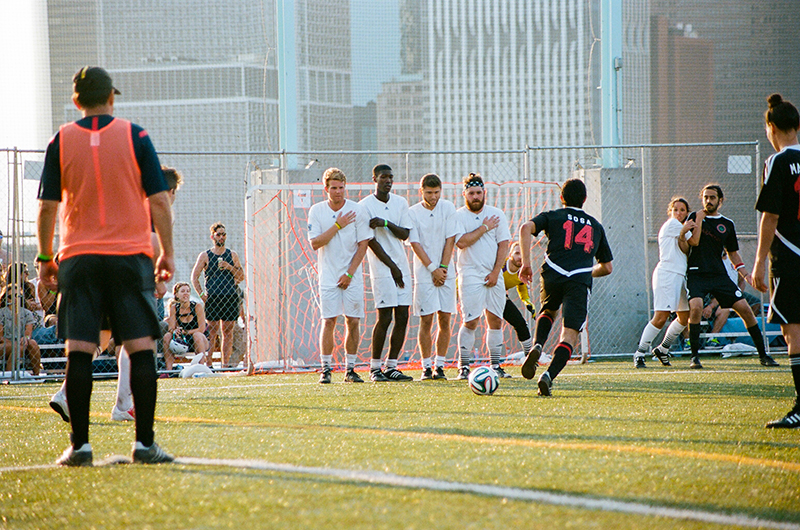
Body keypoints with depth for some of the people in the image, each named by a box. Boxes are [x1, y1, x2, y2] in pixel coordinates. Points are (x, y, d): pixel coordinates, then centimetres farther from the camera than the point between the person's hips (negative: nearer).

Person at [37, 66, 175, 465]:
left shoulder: (62, 141, 3)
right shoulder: (134, 137, 1)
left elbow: (47, 207, 3)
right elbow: (158, 200, -1)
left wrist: (45, 258, 13)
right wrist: (167, 253, 8)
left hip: (78, 257, 1)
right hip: (130, 254, -1)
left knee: (78, 352, 0)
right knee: (141, 349, 0)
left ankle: (79, 444, -3)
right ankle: (144, 443, -4)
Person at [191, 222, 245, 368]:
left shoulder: (232, 255, 12)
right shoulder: (205, 256, 5)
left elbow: (241, 277, 11)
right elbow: (194, 276, 4)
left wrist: (229, 267, -6)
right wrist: (201, 294, -7)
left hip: (230, 297, 2)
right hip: (212, 298, -2)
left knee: (228, 331, 2)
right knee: (212, 331, -6)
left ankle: (225, 363, 4)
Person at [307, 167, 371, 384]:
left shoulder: (357, 210, -2)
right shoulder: (316, 211, 0)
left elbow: (363, 244, -1)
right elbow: (315, 243, -8)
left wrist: (349, 273, -7)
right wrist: (337, 226, -15)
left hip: (352, 275, 0)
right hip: (328, 275, 0)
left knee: (353, 321, -1)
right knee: (329, 321, -6)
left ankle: (350, 369, 7)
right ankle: (325, 368, -1)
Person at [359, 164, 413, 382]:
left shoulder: (400, 203, 12)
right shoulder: (365, 206, -5)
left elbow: (405, 234, 5)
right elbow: (371, 241, -8)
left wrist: (386, 223, -13)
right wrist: (392, 266, -10)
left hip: (402, 267, 6)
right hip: (381, 269, -6)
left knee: (402, 317, 1)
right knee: (385, 317, -10)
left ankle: (391, 366, 8)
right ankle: (375, 368, 0)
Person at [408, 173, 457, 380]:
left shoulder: (448, 208, 3)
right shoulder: (412, 213, -2)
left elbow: (450, 239, 1)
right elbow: (415, 244, -5)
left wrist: (443, 267, -7)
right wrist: (432, 269, -12)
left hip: (446, 272, 2)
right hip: (424, 274, -2)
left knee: (444, 320, 0)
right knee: (426, 321, -4)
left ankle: (440, 366, 6)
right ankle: (426, 367, 2)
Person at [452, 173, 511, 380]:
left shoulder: (497, 214, 7)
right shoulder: (458, 216, -1)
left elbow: (504, 244, 5)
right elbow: (461, 242, -15)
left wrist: (495, 272, -4)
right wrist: (484, 228, -10)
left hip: (494, 275, 4)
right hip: (470, 274, -4)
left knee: (496, 320, 3)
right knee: (470, 322, -10)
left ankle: (496, 365, 10)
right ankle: (464, 367, -6)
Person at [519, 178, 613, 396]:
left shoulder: (552, 217, 18)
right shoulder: (596, 226, 26)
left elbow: (526, 228, -4)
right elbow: (606, 267, 30)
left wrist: (526, 262, -4)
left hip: (553, 275, 0)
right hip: (580, 282, 0)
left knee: (548, 311, 31)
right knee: (569, 335, -2)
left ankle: (536, 346, 2)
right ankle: (549, 376, -25)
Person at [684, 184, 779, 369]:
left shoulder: (727, 225, 12)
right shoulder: (695, 217, 5)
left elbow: (733, 253, 20)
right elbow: (693, 242, -10)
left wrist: (746, 275, 11)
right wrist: (700, 218, -8)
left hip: (719, 275, 3)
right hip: (697, 273, -3)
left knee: (744, 309, -5)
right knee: (696, 307, -28)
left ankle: (762, 354, 8)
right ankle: (695, 356, -18)